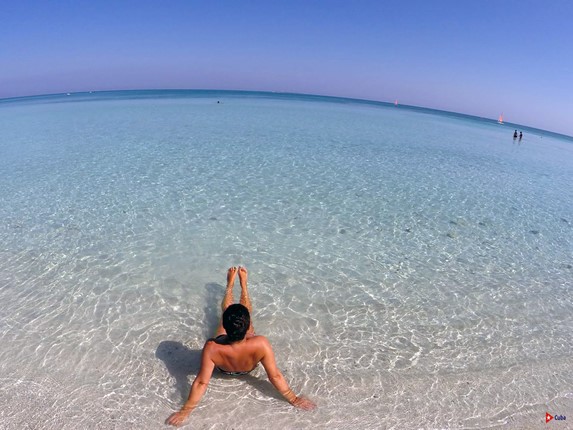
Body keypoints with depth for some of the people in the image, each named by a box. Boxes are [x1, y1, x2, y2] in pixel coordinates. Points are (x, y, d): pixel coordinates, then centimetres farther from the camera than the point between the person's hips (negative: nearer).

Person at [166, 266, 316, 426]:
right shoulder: (260, 344, -47)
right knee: (247, 312, 21)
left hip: (223, 369, 0)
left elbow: (201, 383, -35)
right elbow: (275, 376, -35)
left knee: (226, 311, 21)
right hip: (249, 369, 0)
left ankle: (230, 284, 50)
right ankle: (243, 283, 49)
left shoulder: (212, 348, -47)